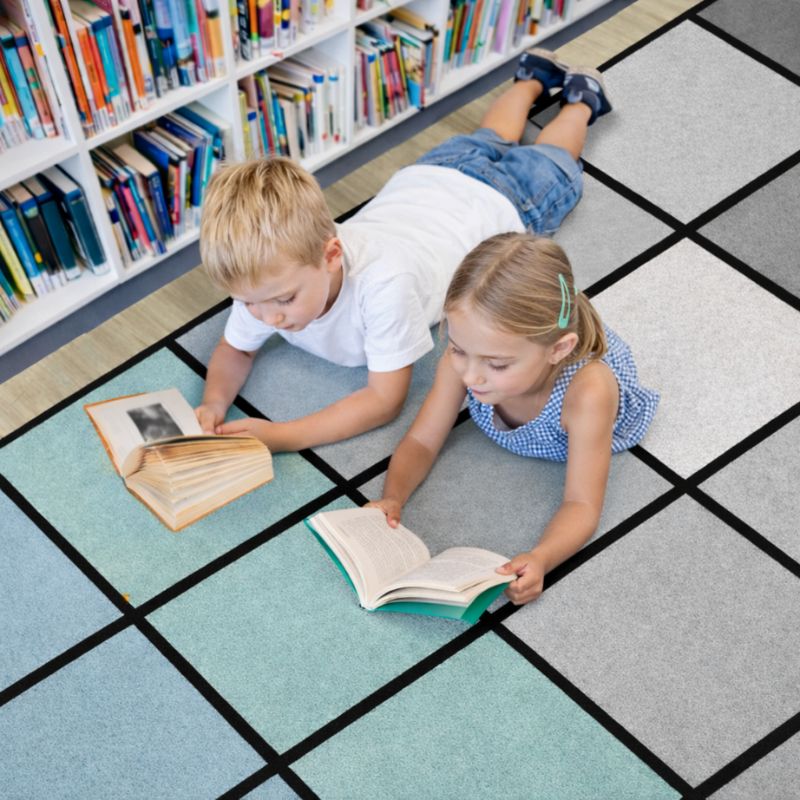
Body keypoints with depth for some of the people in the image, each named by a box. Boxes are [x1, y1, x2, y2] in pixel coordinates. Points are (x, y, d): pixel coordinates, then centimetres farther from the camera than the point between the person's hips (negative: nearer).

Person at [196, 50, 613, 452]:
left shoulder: (382, 282, -51)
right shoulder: (268, 273, -35)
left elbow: (385, 400, -42)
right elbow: (234, 351, -17)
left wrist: (280, 437, -53)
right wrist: (214, 403, -39)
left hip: (496, 203, -4)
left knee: (550, 171, 30)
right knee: (490, 143, 35)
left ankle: (580, 97, 51)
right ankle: (534, 77, 58)